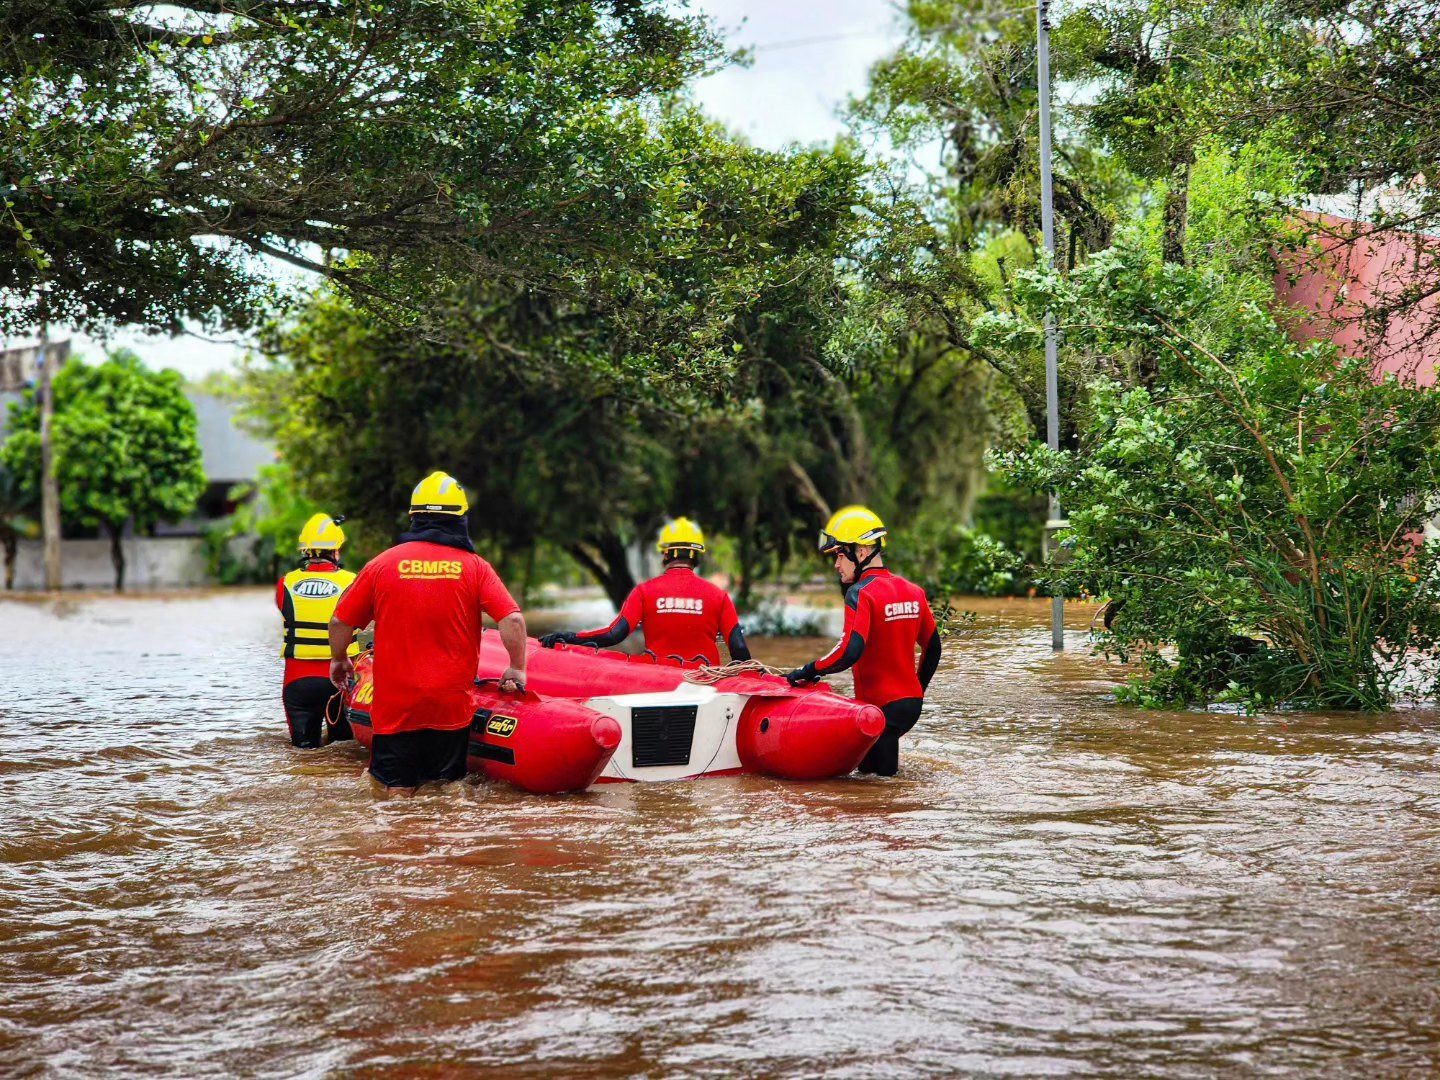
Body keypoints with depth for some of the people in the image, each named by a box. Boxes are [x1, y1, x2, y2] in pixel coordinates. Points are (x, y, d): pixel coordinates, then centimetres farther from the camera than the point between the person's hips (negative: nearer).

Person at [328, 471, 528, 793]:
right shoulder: (474, 566, -2)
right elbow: (513, 620, -10)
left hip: (394, 703, 0)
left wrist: (339, 659, 23)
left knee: (397, 791, 7)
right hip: (452, 704, 0)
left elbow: (340, 621, 4)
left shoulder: (382, 563, -1)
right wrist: (517, 669, 5)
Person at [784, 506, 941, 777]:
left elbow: (850, 651, -27)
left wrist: (808, 671, -14)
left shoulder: (861, 593, -15)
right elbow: (932, 647, 17)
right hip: (911, 703, 8)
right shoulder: (913, 591, 9)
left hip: (881, 707, -8)